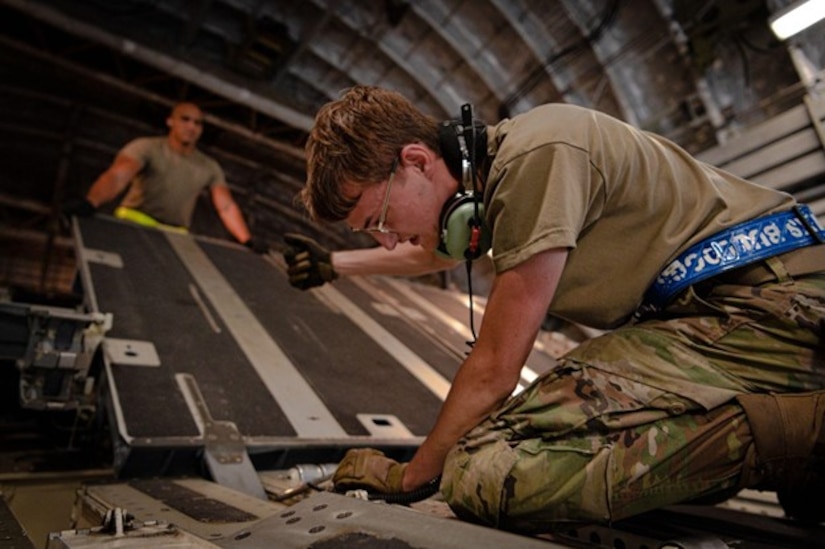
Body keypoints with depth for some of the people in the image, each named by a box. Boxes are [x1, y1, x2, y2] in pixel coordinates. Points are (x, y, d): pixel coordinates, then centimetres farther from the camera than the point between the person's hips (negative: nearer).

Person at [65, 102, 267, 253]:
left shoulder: (209, 168, 8)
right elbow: (116, 176, -20)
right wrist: (89, 203, -41)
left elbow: (226, 206, 0)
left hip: (175, 234, 3)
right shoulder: (146, 147, -4)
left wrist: (247, 240, -17)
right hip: (134, 221, -3)